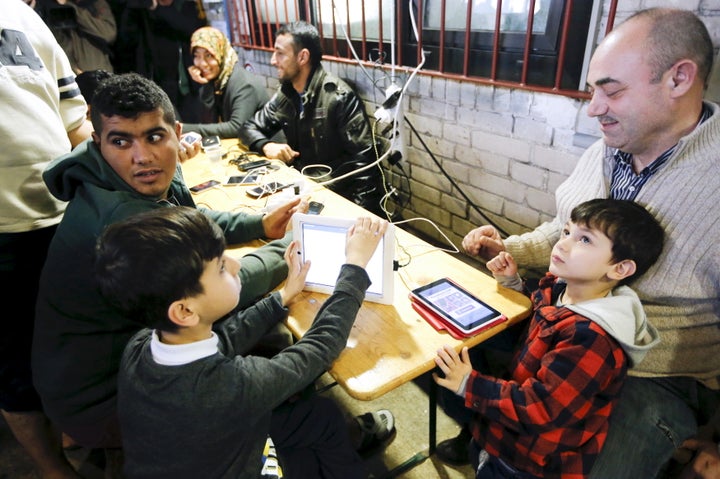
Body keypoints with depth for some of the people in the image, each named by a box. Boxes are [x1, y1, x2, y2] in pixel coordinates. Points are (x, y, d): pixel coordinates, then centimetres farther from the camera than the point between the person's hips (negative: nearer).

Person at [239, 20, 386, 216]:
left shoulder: (339, 97, -17)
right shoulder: (285, 94, 5)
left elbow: (363, 159, -20)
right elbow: (250, 128, 14)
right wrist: (267, 146, -9)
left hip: (341, 194, -6)